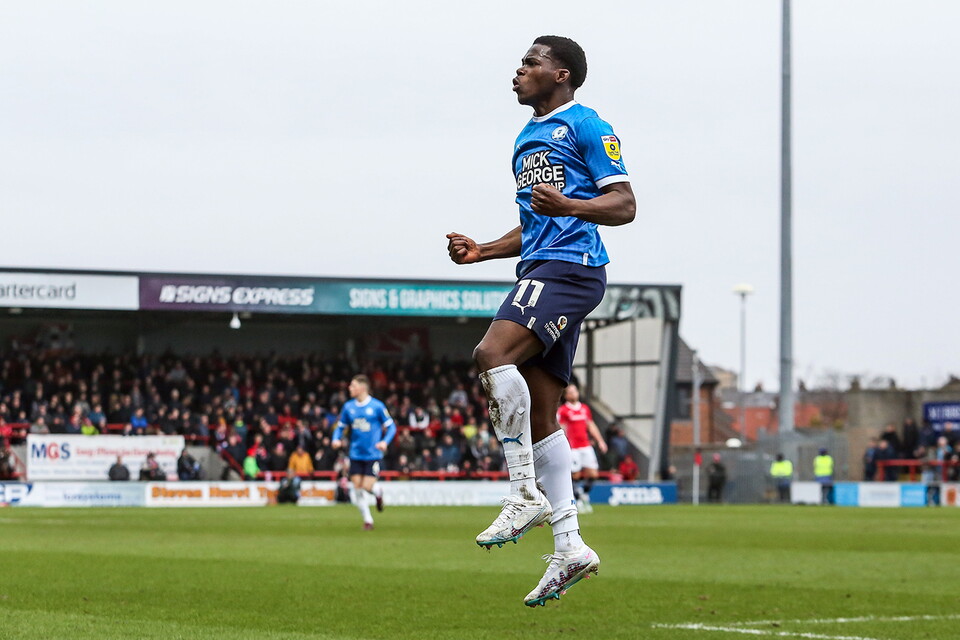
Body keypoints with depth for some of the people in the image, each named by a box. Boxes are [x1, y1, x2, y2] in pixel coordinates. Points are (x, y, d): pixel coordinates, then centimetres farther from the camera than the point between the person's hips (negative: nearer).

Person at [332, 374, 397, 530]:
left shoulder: (377, 406, -7)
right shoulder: (348, 406, 4)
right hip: (356, 454, 4)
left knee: (367, 486, -12)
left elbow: (391, 426, -2)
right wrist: (336, 439, -8)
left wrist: (385, 441, -19)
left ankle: (378, 491, 25)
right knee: (356, 487, -1)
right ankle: (368, 520, 13)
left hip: (373, 454, -4)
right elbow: (340, 427, 13)